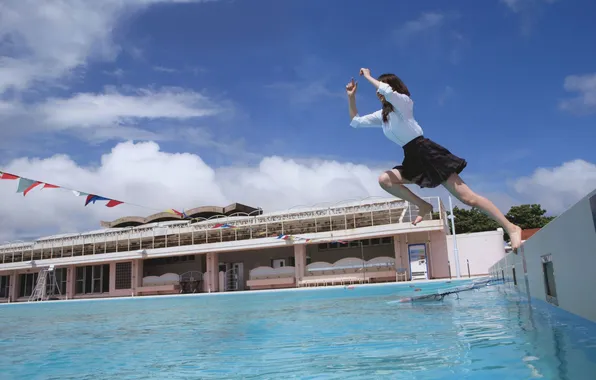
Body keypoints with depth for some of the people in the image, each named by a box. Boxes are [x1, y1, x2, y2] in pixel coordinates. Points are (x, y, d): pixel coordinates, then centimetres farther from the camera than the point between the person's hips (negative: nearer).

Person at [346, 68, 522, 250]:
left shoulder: (403, 102, -5)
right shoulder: (381, 116, 15)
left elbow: (388, 91, -25)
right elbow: (356, 121, 17)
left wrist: (368, 77, -12)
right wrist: (351, 97, 8)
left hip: (428, 153, -8)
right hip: (412, 159, 8)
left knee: (467, 197, -12)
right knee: (384, 180, -9)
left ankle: (511, 228, -4)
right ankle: (423, 206, 2)